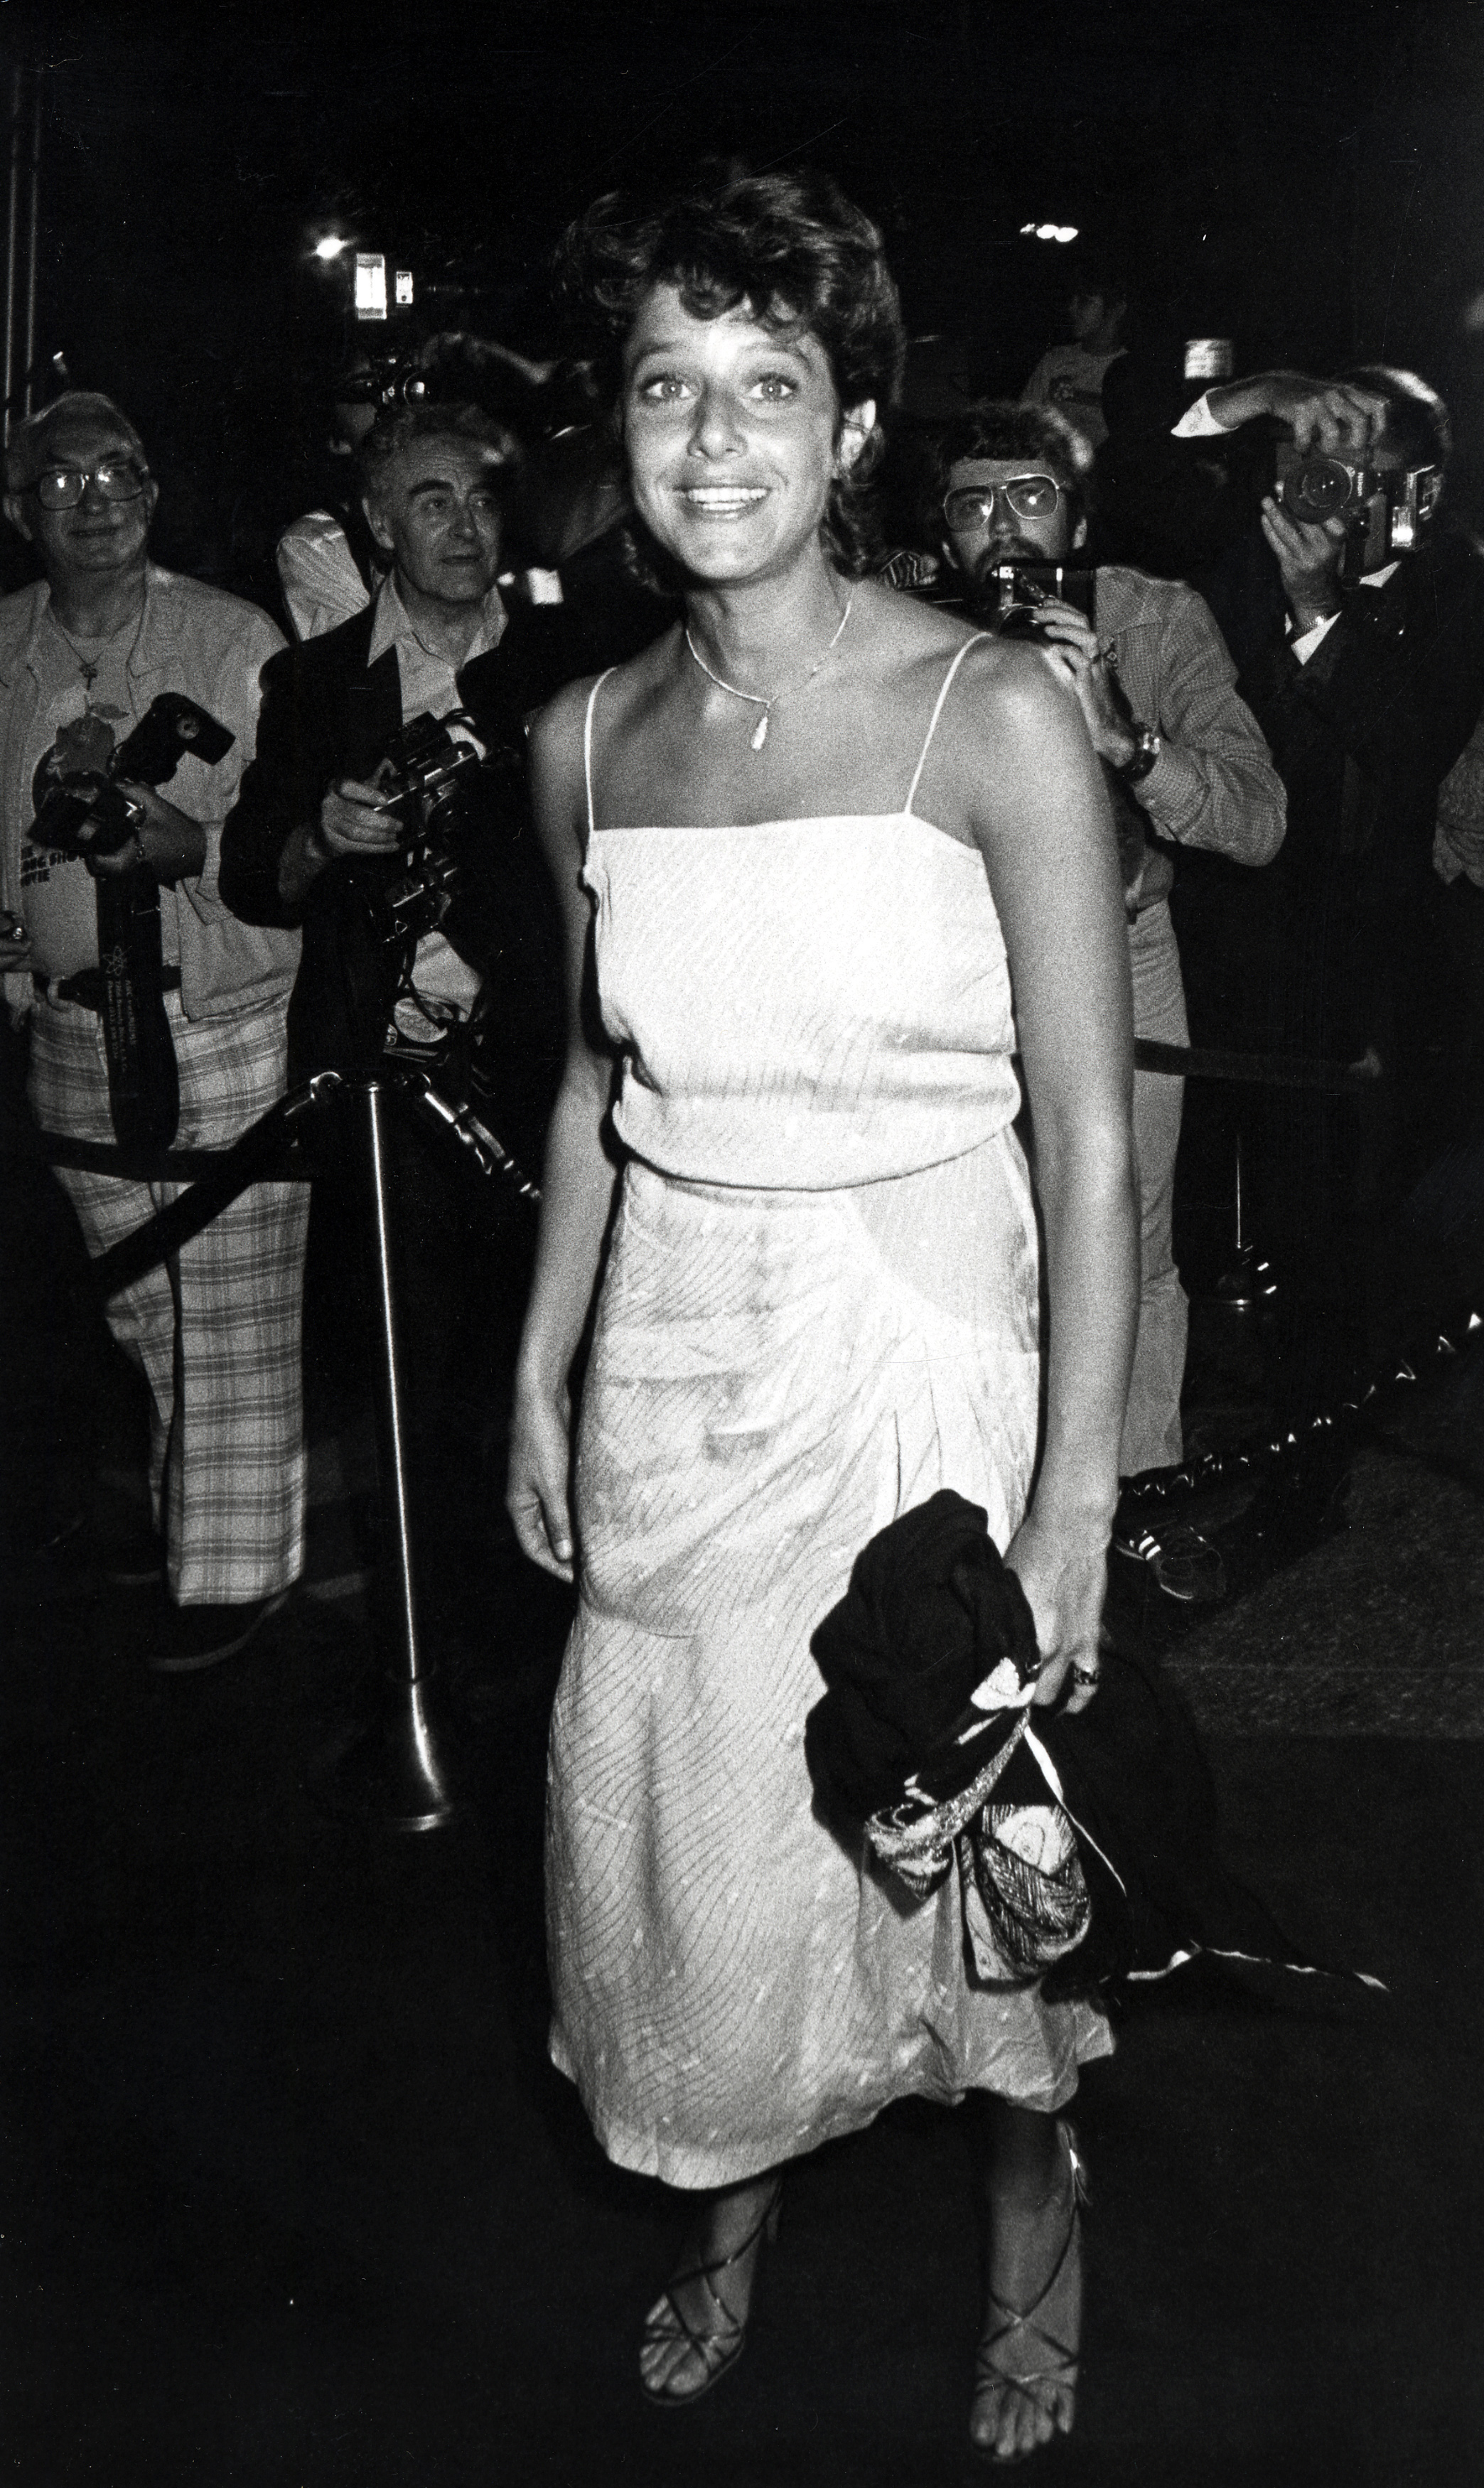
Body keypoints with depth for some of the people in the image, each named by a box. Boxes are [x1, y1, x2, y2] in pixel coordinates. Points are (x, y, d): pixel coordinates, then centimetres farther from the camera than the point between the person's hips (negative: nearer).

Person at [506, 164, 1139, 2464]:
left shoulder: (992, 717, -12)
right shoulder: (588, 741, 2)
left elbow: (1092, 1138, -13)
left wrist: (1073, 1500, -15)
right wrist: (541, 1373, 12)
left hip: (924, 1359, -3)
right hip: (675, 1370, 4)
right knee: (685, 1834, 13)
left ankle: (1034, 2220, 41)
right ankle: (730, 2221, 42)